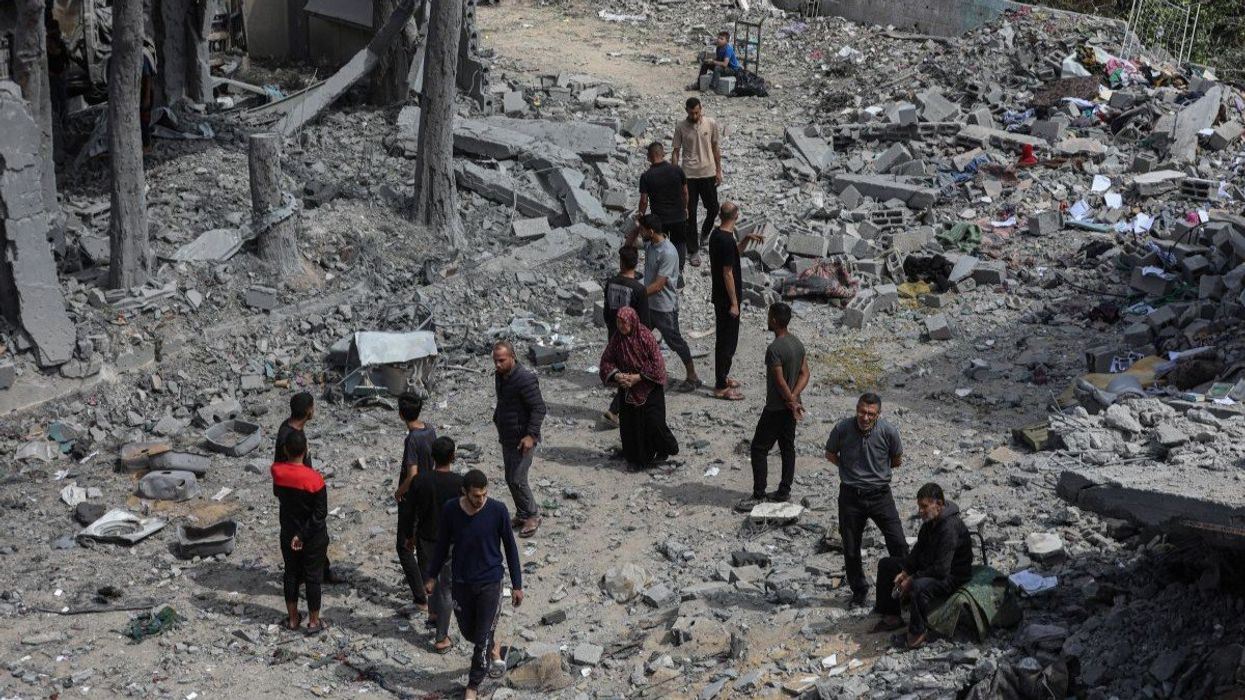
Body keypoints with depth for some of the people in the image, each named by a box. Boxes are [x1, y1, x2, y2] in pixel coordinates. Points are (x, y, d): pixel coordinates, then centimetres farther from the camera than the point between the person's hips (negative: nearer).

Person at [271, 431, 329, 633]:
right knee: (313, 578, 10)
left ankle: (293, 619, 29)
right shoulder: (314, 479, -24)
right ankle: (314, 622, 21)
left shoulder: (277, 471, -12)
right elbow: (321, 513, -22)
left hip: (287, 534, 4)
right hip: (314, 537, -4)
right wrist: (303, 535, -14)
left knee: (291, 574, 18)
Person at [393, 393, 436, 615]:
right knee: (423, 543, 23)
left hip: (412, 497, -8)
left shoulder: (412, 440, -26)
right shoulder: (430, 431, -3)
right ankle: (426, 585, 36)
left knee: (404, 546, 2)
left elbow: (412, 474, -28)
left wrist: (399, 492, -11)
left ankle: (420, 598, -2)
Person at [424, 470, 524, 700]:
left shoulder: (498, 511, -18)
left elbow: (510, 548, -7)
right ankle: (494, 649, 49)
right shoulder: (450, 510, -14)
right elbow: (442, 545, 3)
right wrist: (432, 576, 10)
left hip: (489, 582, -2)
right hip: (461, 582, 2)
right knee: (467, 631, 17)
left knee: (483, 637, 2)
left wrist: (517, 585, -3)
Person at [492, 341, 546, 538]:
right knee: (511, 479, 13)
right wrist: (498, 421, 21)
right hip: (507, 438, 9)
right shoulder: (500, 377, 6)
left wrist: (531, 435, -26)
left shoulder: (525, 378, -22)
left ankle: (532, 515, 8)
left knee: (517, 480, -8)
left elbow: (539, 408, -21)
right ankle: (522, 514, 27)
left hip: (523, 439, -8)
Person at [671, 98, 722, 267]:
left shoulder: (711, 123, -5)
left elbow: (715, 147, 5)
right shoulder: (680, 127, -8)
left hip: (708, 173, 2)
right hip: (689, 175, -2)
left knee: (713, 209, 10)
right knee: (690, 214, 2)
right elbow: (676, 152, -2)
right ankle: (694, 251, 12)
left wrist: (719, 171, 6)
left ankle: (705, 233, 41)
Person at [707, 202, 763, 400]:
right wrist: (734, 303, -18)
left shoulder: (716, 234, 4)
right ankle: (721, 387, 5)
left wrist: (747, 239, 7)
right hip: (727, 298, -10)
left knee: (724, 339, 20)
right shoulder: (727, 241, -24)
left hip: (719, 295, 10)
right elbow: (727, 273, -23)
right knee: (727, 341, -1)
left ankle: (722, 378, 33)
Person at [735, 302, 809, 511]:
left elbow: (780, 382, -22)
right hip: (790, 407, 9)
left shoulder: (774, 349, -24)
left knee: (759, 449, -1)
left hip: (776, 408, -9)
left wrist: (792, 402, -10)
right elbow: (805, 374, 4)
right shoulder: (797, 343, 3)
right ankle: (784, 492, 23)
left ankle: (758, 496, 0)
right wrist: (794, 397, -8)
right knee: (787, 447, 15)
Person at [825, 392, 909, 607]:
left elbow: (897, 460, 7)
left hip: (880, 494, -1)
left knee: (898, 544, -6)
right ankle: (859, 590, 29)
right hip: (850, 495, 1)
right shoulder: (842, 428, -13)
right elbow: (830, 454, 8)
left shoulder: (888, 431, -13)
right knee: (851, 549, 9)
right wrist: (850, 469, 3)